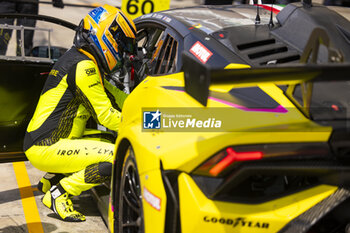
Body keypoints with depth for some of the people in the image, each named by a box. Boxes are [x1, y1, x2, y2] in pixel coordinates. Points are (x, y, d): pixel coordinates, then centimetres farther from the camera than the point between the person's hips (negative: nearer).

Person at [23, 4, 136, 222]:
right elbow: (105, 115, -16)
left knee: (112, 147, 18)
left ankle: (52, 179, 17)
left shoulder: (83, 61, 15)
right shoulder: (83, 66, -16)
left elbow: (117, 98, 18)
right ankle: (59, 193, -7)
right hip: (45, 148, -10)